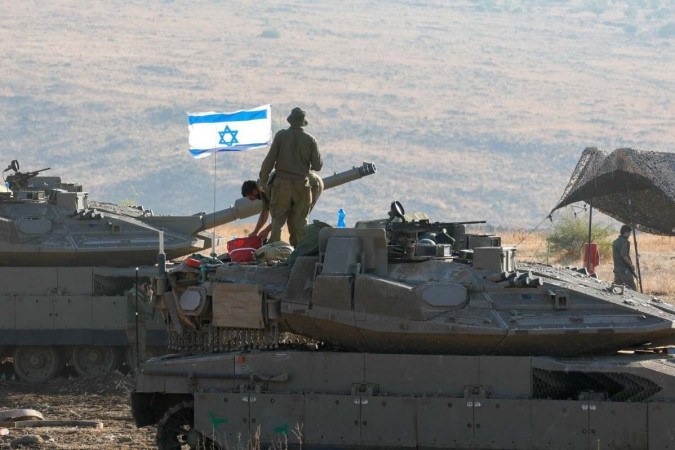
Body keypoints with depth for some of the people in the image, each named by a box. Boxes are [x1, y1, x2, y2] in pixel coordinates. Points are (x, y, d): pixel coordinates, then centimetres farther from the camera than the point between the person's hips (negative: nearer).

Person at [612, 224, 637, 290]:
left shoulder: (615, 242, 15)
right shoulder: (625, 242, -12)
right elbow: (624, 255, -24)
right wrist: (631, 265, -14)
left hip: (616, 268, 8)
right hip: (625, 269, -8)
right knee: (632, 288, -5)